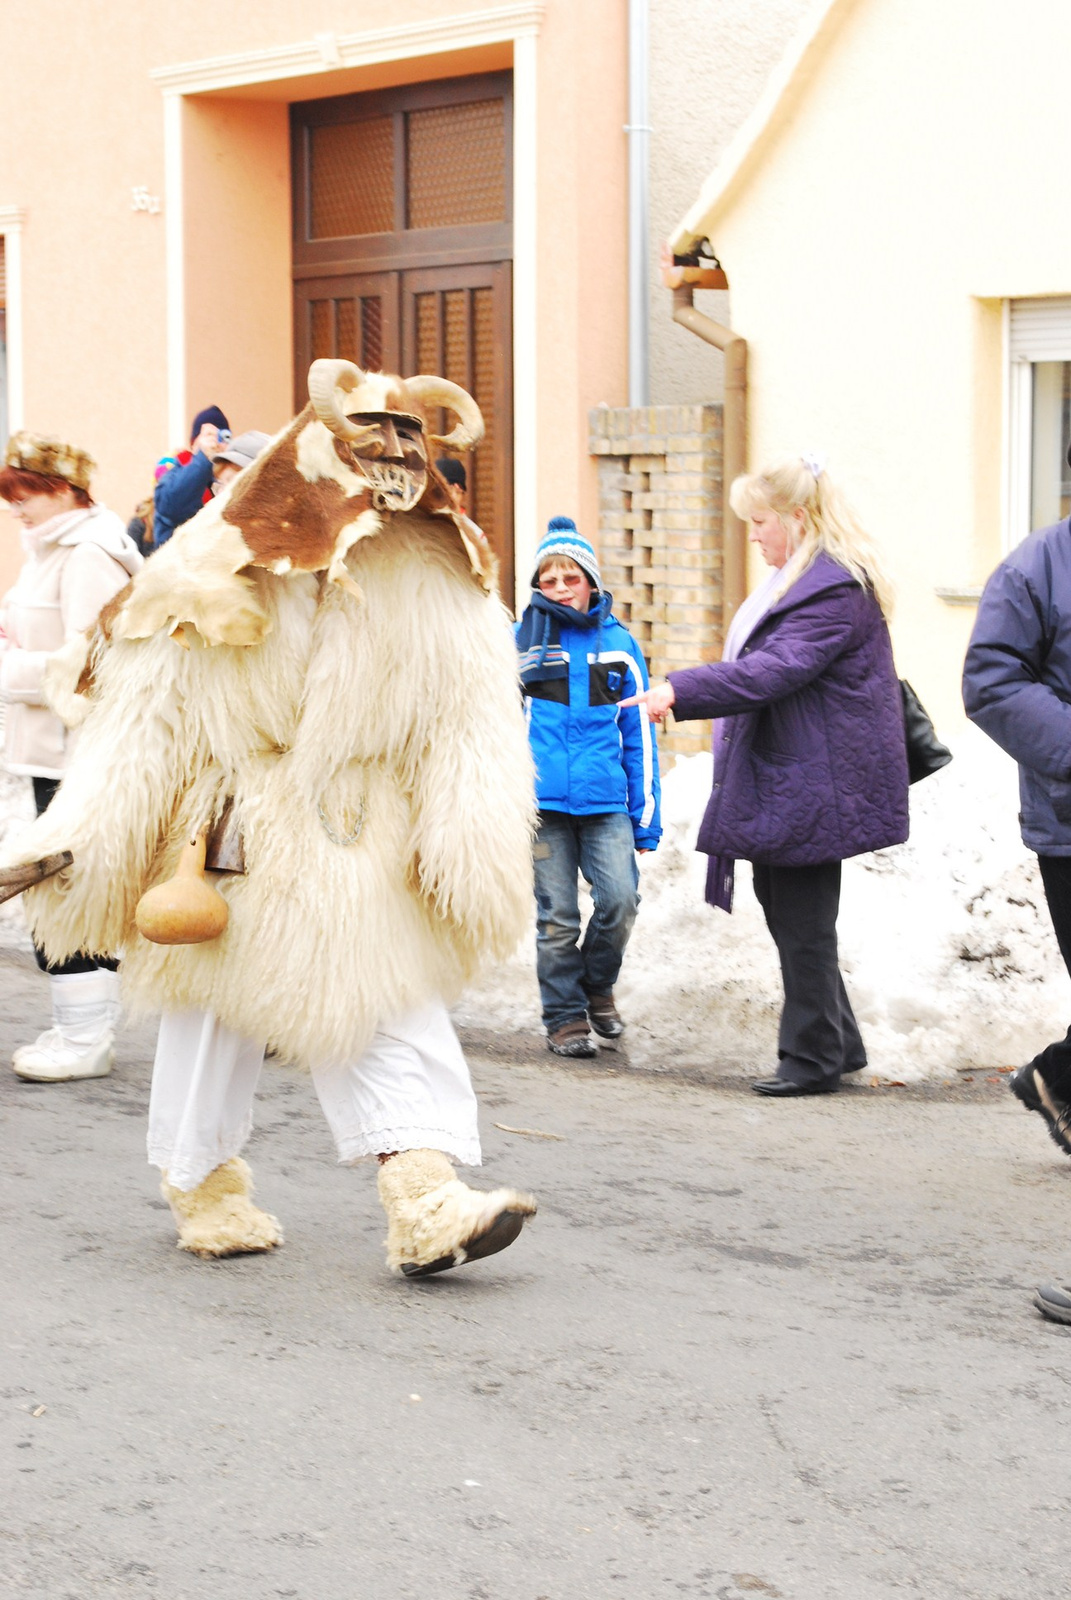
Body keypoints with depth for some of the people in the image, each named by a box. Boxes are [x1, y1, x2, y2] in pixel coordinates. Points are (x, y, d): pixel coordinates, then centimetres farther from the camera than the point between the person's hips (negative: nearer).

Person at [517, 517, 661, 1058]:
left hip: (606, 800, 1)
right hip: (541, 800, -1)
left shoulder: (619, 642, 9)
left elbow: (638, 734, 12)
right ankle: (565, 1017, 16)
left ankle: (598, 985, 16)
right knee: (556, 917, 2)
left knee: (620, 900, -11)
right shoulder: (521, 642, 4)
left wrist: (646, 817, 9)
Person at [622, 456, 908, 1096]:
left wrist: (682, 691, -31)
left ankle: (813, 1057, 7)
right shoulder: (802, 579, 16)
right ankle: (838, 1043, 23)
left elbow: (773, 671, -27)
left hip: (813, 784, -11)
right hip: (786, 777, 11)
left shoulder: (836, 589, -18)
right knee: (782, 905, 14)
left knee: (803, 923, -3)